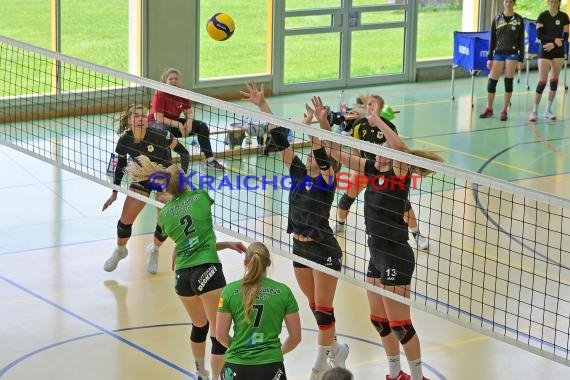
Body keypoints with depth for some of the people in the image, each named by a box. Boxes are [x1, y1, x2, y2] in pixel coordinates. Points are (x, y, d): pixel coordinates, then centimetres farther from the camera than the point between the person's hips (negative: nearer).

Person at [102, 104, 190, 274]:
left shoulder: (159, 136, -31)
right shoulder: (124, 141, -18)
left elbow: (183, 152, -21)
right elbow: (121, 165, 1)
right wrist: (114, 192, 4)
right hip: (142, 178, 3)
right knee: (126, 220, 0)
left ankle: (154, 252, 30)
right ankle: (120, 250, 31)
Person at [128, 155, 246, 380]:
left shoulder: (164, 214, 10)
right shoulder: (200, 197, 2)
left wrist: (226, 245, 19)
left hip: (182, 276, 5)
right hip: (207, 271, -5)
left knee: (200, 325, 28)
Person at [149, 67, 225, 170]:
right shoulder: (159, 94, -22)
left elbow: (189, 112, -1)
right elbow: (158, 118, -28)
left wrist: (189, 121, -25)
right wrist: (178, 125, -33)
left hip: (174, 122, 6)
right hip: (156, 123, -6)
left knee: (202, 126, -5)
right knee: (164, 131, -43)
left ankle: (210, 159, -1)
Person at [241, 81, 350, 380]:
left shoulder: (328, 180, -12)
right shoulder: (299, 173, 2)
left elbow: (322, 156, -32)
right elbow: (280, 141, -3)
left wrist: (310, 126, -46)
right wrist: (263, 106, -8)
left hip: (324, 250, -6)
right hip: (300, 248, 6)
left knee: (323, 309, 2)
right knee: (315, 307, 17)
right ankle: (335, 349, 36)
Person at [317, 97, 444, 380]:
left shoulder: (400, 173, -14)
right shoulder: (373, 169, 6)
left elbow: (399, 146, -35)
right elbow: (336, 153, 8)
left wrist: (377, 120, -30)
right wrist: (323, 123, -4)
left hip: (395, 257, -8)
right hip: (377, 255, 8)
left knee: (399, 324, 0)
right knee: (379, 320, 18)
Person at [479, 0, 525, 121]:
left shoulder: (519, 19, 1)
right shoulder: (497, 19, 5)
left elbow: (521, 40, 2)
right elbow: (492, 39, 7)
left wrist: (521, 59, -2)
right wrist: (489, 58, 4)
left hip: (512, 53, -1)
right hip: (498, 53, 1)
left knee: (508, 82, -1)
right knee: (492, 81, -2)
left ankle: (504, 111, 9)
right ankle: (489, 109, 13)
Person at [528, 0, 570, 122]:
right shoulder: (543, 16, -5)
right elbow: (539, 35, -12)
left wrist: (554, 44, -15)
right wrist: (554, 39, -19)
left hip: (558, 52, 3)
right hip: (545, 52, -3)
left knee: (554, 81, 5)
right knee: (542, 82, -9)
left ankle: (548, 110, 15)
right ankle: (534, 111, -4)